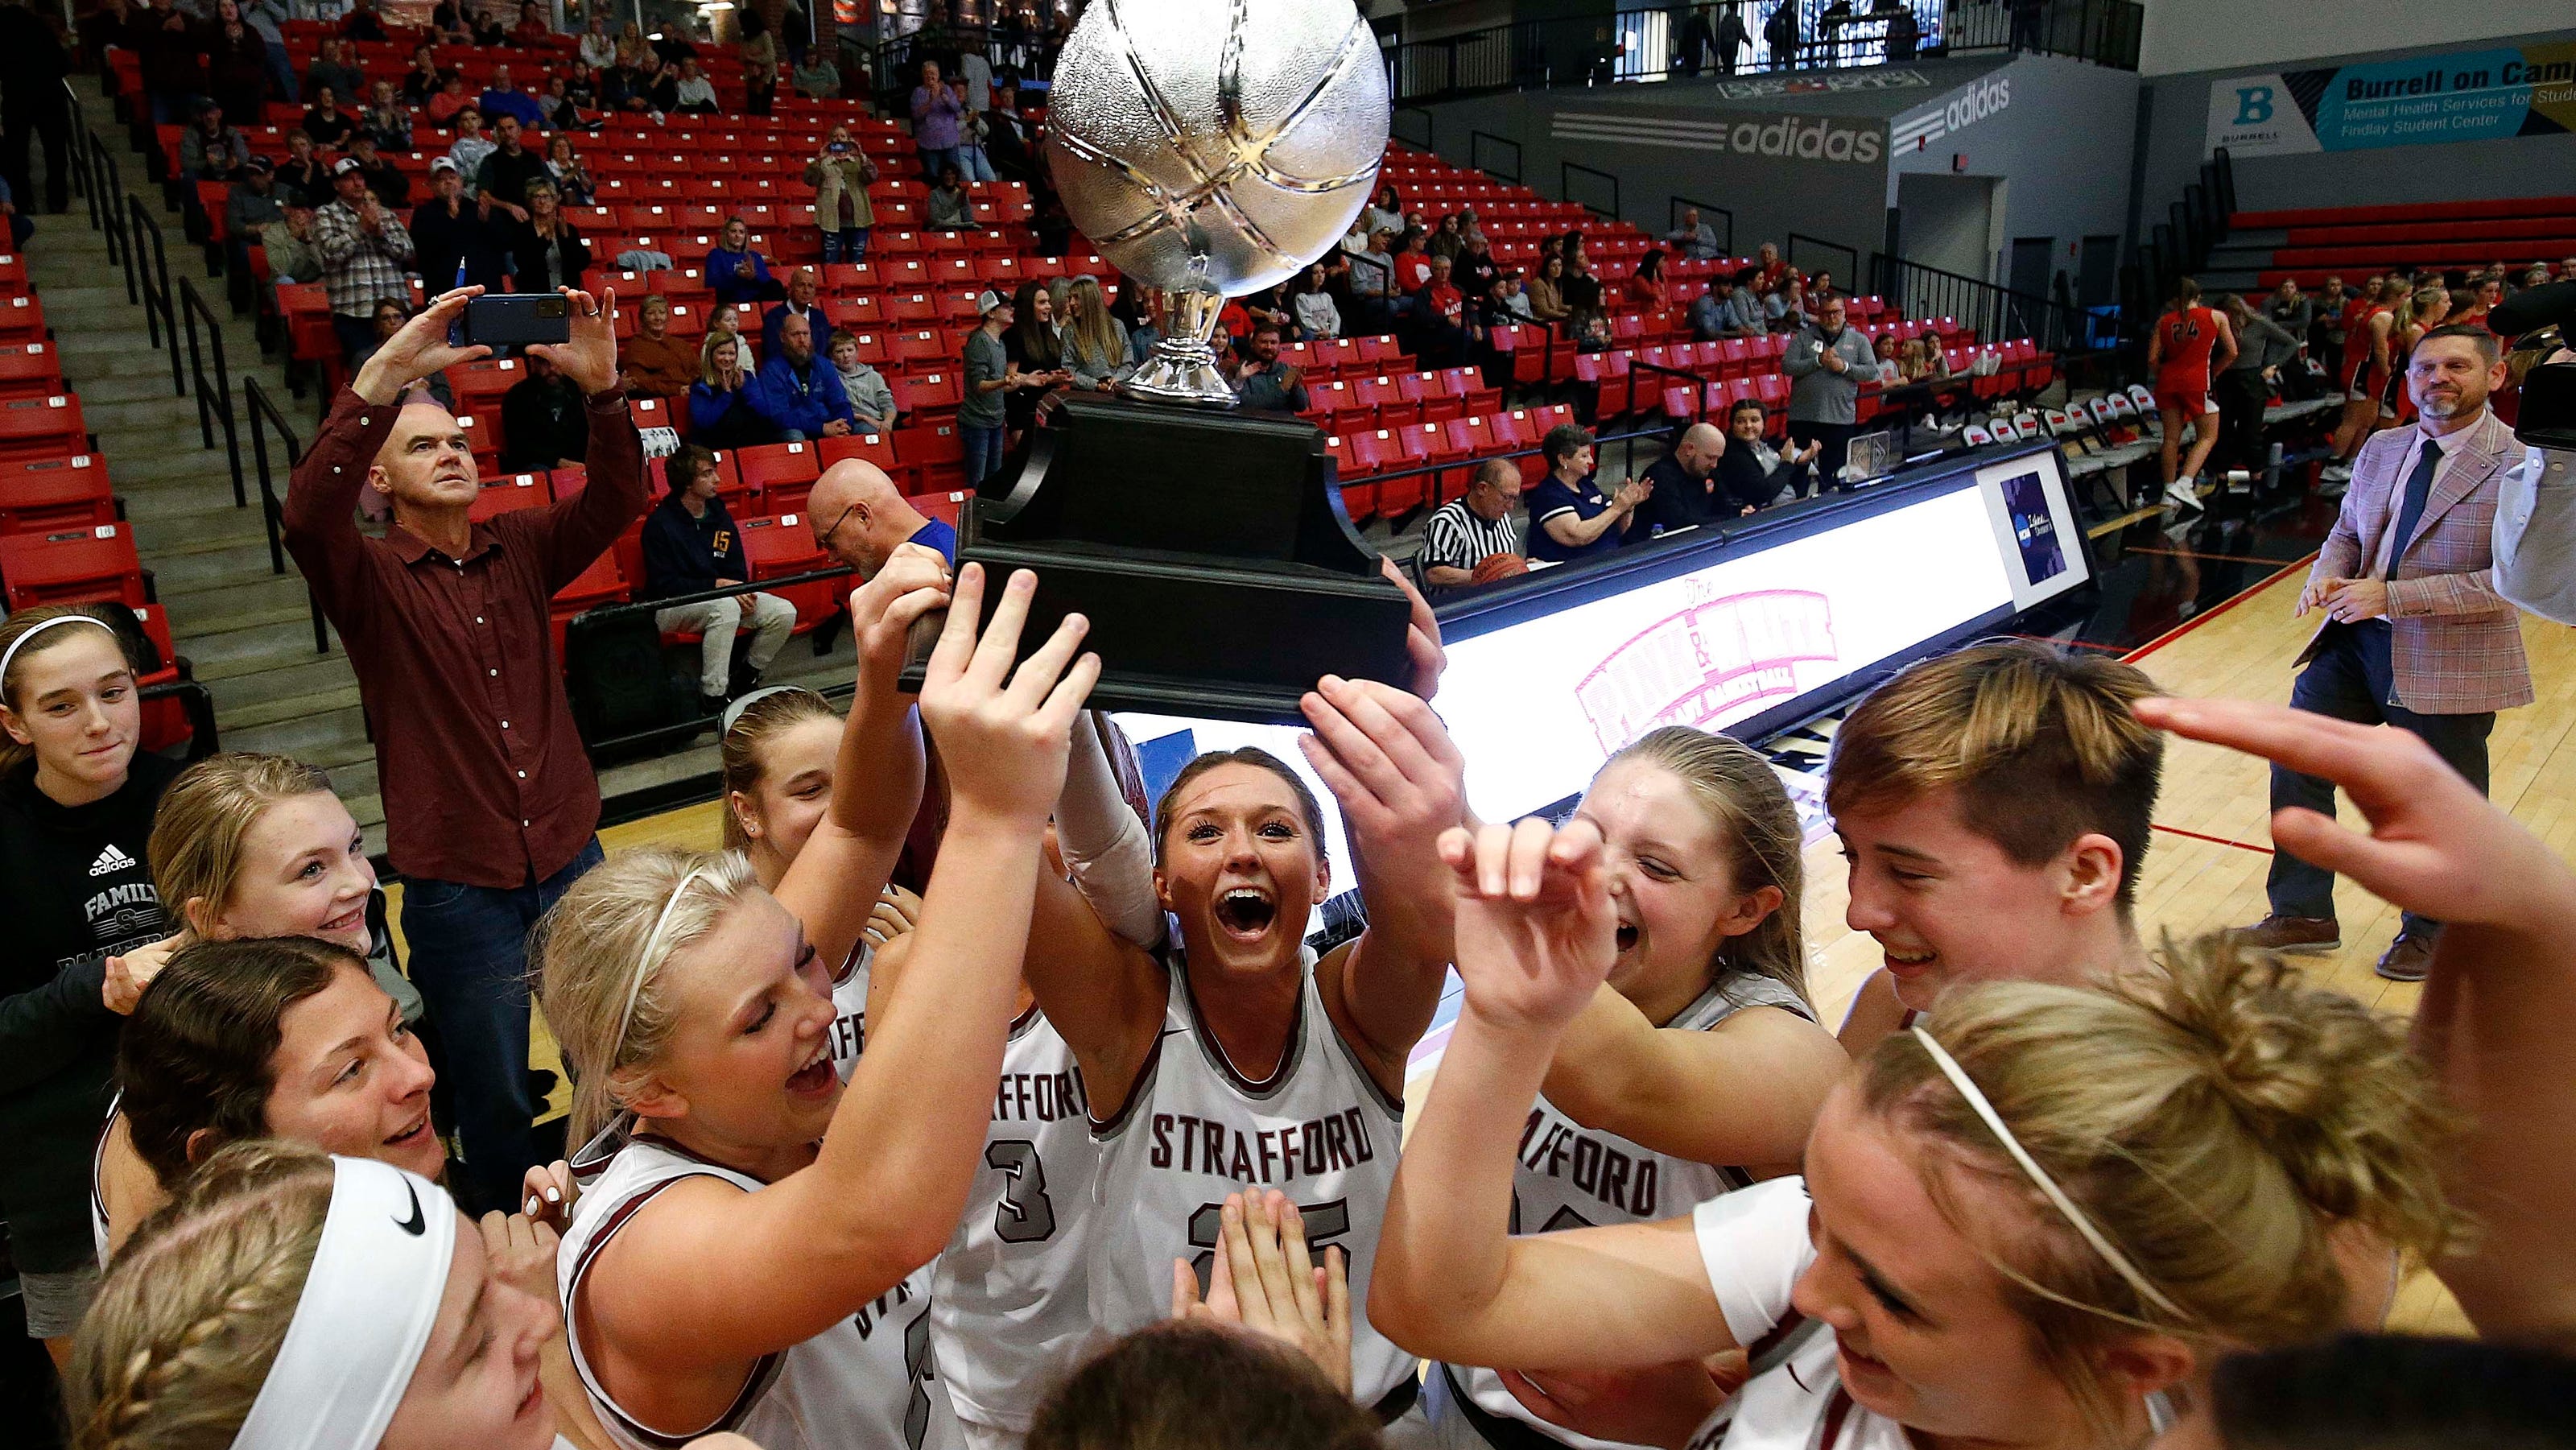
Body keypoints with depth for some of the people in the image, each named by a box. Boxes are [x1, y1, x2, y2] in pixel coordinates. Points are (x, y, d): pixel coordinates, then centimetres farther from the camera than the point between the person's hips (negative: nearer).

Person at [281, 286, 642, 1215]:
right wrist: (386, 375, -34)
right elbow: (307, 515, -25)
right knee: (494, 1100, 12)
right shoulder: (368, 577, -4)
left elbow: (615, 500, -9)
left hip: (571, 861, 3)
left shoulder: (522, 549, 5)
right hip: (458, 891, -2)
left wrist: (600, 388, -27)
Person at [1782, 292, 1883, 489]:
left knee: (1833, 472, 4)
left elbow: (1873, 372, 2)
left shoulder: (1859, 340, 10)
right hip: (1803, 418, -1)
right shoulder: (1804, 337, 7)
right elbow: (1786, 366, -4)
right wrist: (1818, 361, -12)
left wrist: (1845, 367, -11)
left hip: (1841, 419, 1)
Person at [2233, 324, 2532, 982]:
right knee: (2298, 759, 6)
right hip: (2360, 640, 6)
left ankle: (2431, 930, 36)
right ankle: (2303, 915, 21)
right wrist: (2326, 576, -9)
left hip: (2451, 662, -6)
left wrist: (2392, 595, -26)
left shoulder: (2521, 465, -14)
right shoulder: (2380, 449, 6)